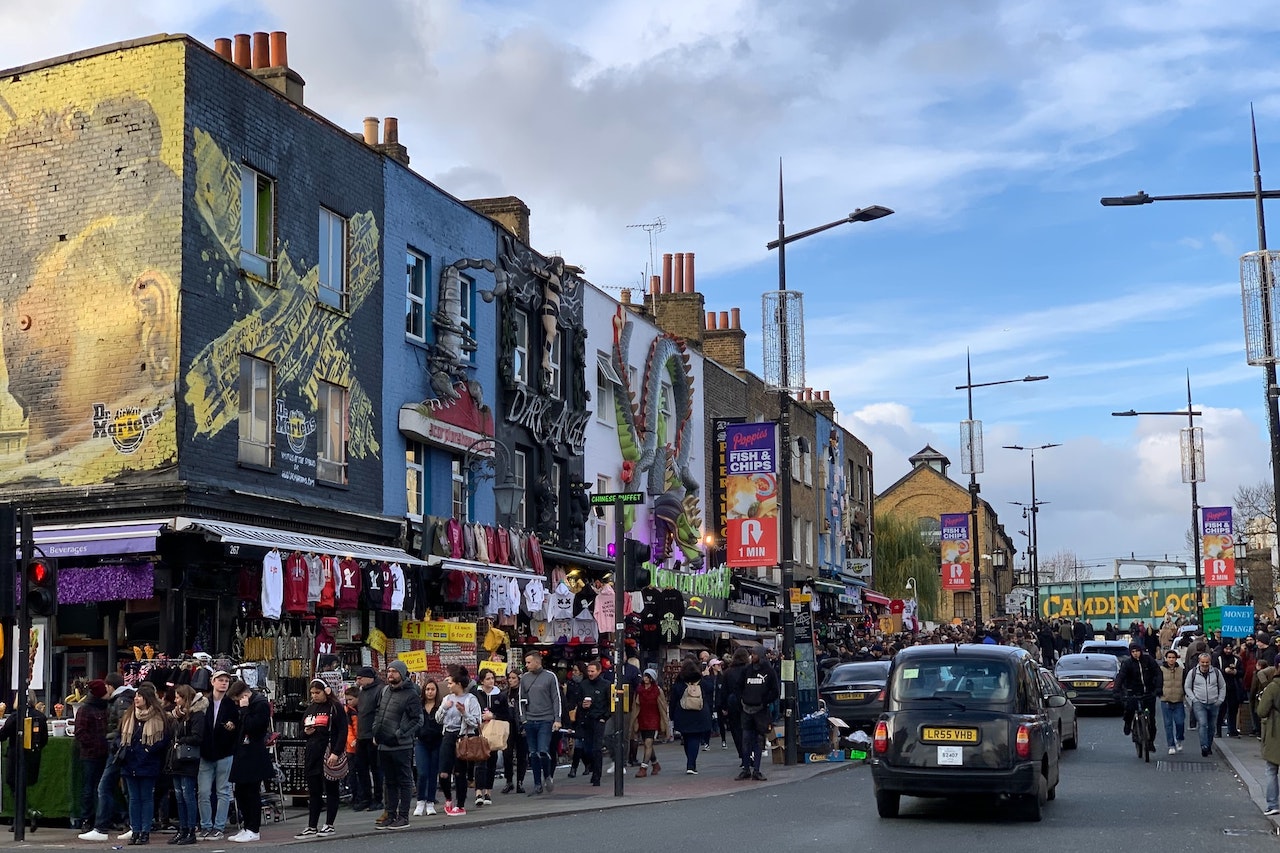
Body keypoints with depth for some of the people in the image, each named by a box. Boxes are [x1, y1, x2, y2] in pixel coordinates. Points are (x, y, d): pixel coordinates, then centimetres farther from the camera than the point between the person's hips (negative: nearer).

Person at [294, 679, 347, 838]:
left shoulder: (335, 708, -4)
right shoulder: (310, 709, 17)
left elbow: (342, 731, -9)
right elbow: (302, 730, 27)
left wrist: (336, 752, -18)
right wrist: (306, 732, 3)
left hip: (329, 753, -6)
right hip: (312, 753, 6)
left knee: (330, 790, 2)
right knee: (313, 792, 7)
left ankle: (329, 825, 9)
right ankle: (312, 827, 9)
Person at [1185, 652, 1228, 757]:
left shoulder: (1216, 672, 4)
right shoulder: (1193, 672, -1)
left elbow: (1222, 687, 13)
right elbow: (1187, 687, 6)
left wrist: (1220, 700, 4)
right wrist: (1193, 699, -4)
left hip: (1214, 704, 3)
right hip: (1199, 704, -3)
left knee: (1212, 726, 10)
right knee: (1202, 724, -16)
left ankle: (1209, 746, 24)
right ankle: (1204, 747, -20)